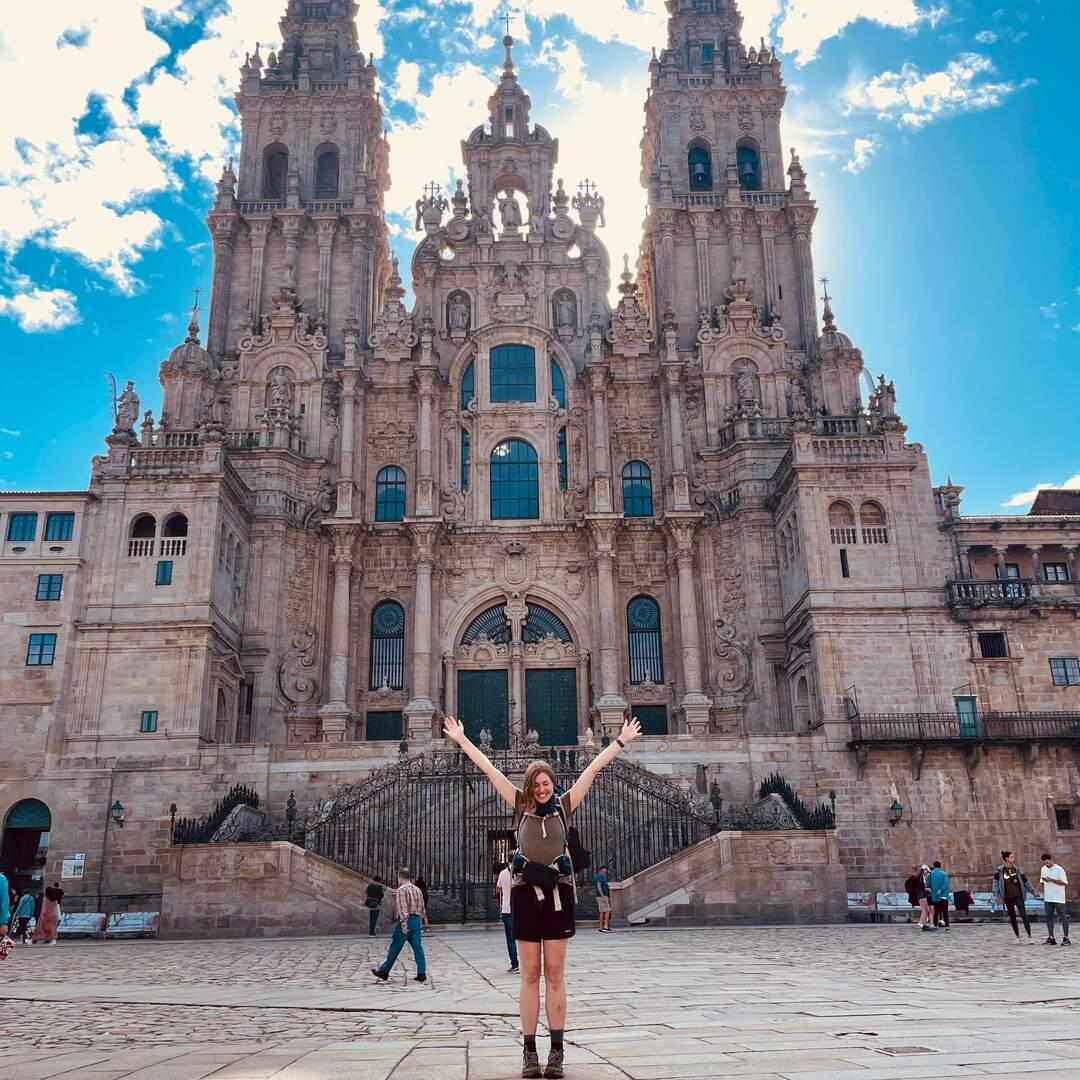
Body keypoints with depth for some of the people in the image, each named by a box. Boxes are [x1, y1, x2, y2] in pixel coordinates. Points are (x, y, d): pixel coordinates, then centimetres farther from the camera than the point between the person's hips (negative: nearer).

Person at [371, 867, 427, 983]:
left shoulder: (402, 890, -7)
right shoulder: (418, 890, 16)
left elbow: (403, 908, -18)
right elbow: (422, 909, 18)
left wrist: (403, 925, -21)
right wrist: (421, 923, 24)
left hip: (406, 920, -6)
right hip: (417, 920, 6)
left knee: (394, 947, 5)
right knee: (417, 947, 3)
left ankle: (384, 971, 16)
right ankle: (422, 973, -4)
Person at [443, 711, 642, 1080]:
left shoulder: (564, 804, 4)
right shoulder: (521, 804, 5)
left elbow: (592, 770, 5)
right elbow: (488, 769, 6)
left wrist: (621, 741, 8)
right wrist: (461, 740, 9)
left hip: (558, 892, 0)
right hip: (526, 893, 0)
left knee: (554, 975, 3)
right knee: (530, 975, 5)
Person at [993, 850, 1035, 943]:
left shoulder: (1017, 869, 3)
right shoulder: (1000, 870, -4)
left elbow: (1025, 880, 12)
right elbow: (996, 881, -10)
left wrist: (1032, 891, 15)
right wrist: (996, 894, -18)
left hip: (1018, 896, 0)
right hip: (1008, 897, 0)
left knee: (1024, 915, -8)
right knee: (1012, 917, 8)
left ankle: (1029, 937, -3)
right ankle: (1017, 937, 20)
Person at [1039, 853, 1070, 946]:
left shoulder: (1059, 869, -9)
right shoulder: (1043, 869, 10)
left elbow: (1064, 882, -13)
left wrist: (1052, 880, -20)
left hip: (1058, 899, -6)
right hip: (1048, 899, 6)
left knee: (1063, 917, -1)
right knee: (1049, 917, 5)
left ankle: (1066, 938, 3)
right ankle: (1051, 938, 10)